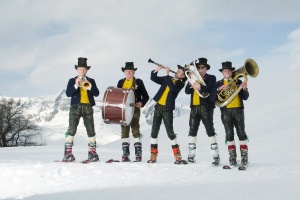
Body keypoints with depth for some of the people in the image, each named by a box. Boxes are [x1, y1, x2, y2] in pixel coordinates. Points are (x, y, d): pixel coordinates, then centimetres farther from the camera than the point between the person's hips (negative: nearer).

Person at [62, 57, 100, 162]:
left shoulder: (91, 81, 14)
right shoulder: (72, 81, 10)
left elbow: (96, 93, 2)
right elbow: (68, 93, -3)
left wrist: (89, 86, -14)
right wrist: (76, 86, -16)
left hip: (88, 107, 2)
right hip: (76, 107, -2)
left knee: (91, 130, 0)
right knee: (71, 130, -8)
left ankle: (92, 152, 4)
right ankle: (68, 152, -7)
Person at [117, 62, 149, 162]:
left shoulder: (138, 82, 6)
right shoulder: (121, 82, 16)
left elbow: (146, 96, 5)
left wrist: (141, 103, -12)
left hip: (134, 109, -4)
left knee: (135, 130, -7)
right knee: (124, 131, 4)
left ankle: (138, 154, -5)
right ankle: (125, 154, 7)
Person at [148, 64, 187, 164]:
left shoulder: (180, 84, -2)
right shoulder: (168, 79, 14)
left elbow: (172, 87, -22)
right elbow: (153, 78, 14)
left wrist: (167, 74, -21)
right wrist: (156, 70, -3)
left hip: (168, 109, -5)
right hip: (158, 106, 5)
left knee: (170, 132, -8)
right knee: (154, 131, 4)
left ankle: (178, 157, -2)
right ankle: (153, 156, 9)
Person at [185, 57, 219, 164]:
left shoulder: (211, 78, 8)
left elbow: (211, 89, -11)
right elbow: (187, 91, 6)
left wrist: (199, 86, -21)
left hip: (206, 107, -4)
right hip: (194, 107, 4)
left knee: (210, 130, -7)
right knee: (192, 131, 3)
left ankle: (216, 156, -7)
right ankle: (191, 155, 7)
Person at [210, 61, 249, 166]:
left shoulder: (238, 82, 12)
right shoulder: (218, 84, 11)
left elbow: (245, 97, 8)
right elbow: (212, 98, -1)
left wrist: (244, 89, -11)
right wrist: (219, 89, -15)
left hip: (238, 110, 0)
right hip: (226, 111, 0)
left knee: (241, 133, -4)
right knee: (229, 134, 0)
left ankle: (244, 156, 0)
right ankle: (232, 157, 6)